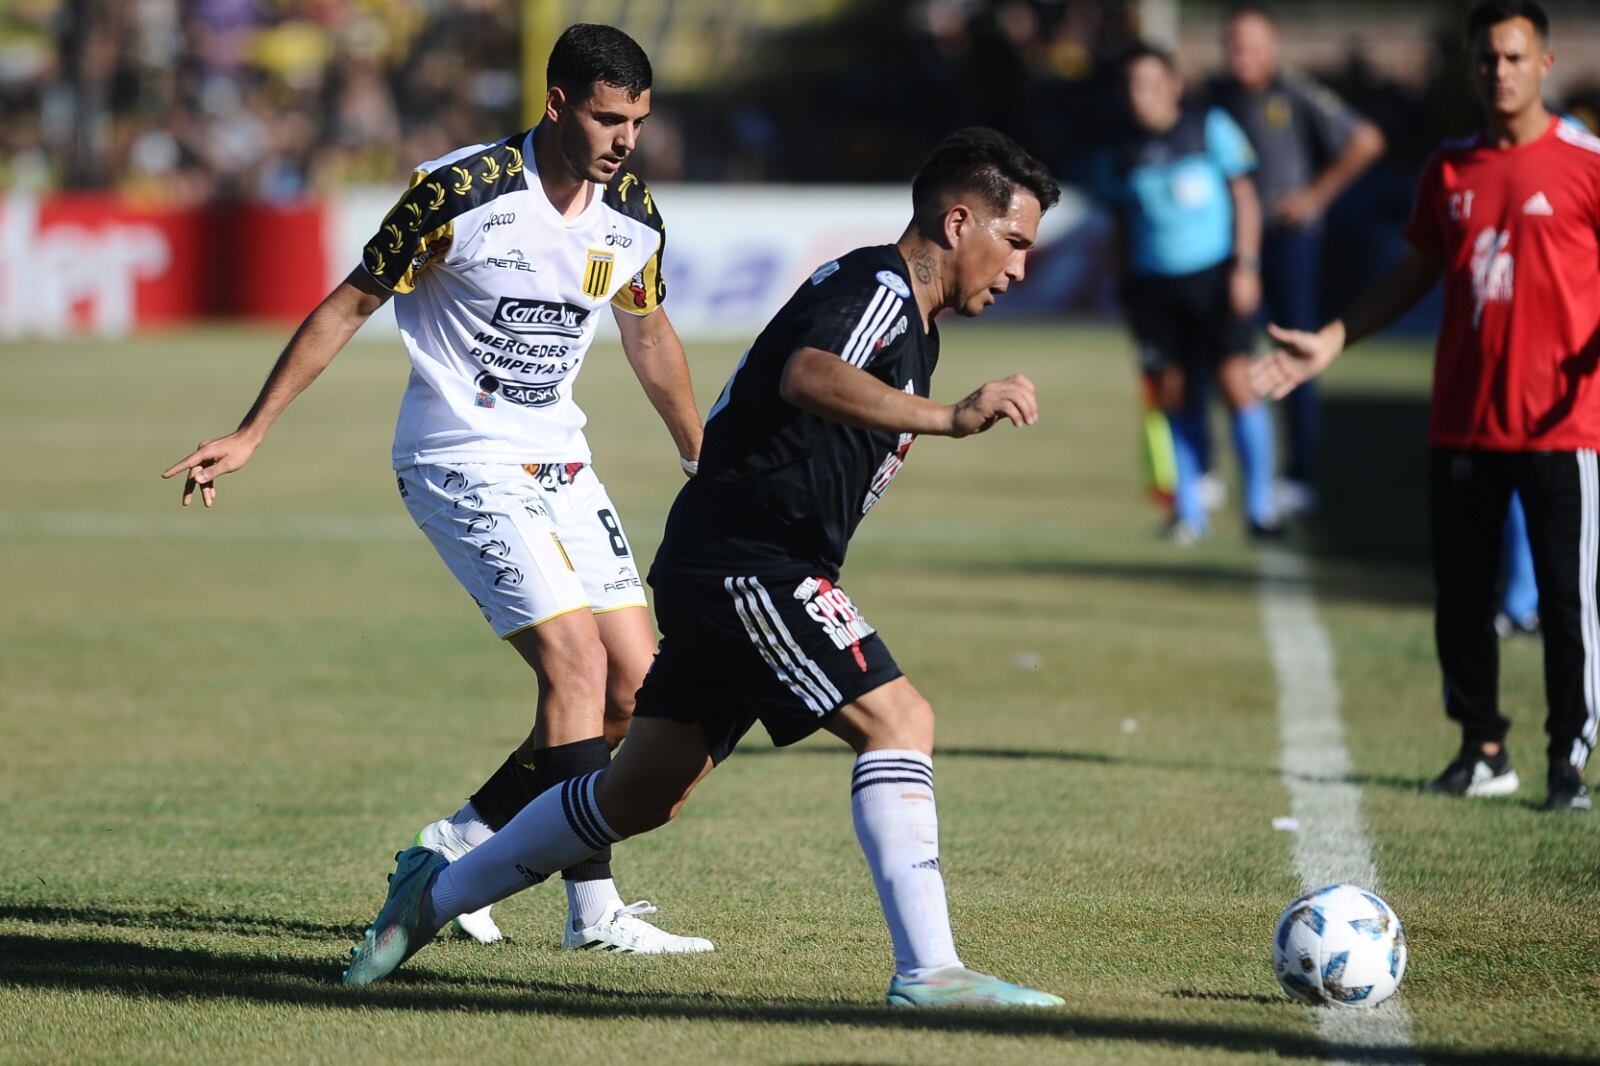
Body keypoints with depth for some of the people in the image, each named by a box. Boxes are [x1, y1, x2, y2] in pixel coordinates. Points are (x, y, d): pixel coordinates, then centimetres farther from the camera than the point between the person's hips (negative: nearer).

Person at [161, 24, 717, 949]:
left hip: (559, 463, 7)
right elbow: (350, 306, -8)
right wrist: (249, 435, -7)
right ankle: (595, 910, -11)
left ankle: (465, 842, 15)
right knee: (575, 660, -18)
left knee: (634, 682, 1)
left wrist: (703, 459, 28)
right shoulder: (460, 193, -17)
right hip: (462, 462, -7)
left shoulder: (634, 214, 0)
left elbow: (648, 331, 20)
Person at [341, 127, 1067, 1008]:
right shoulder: (878, 287, -13)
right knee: (899, 721, -19)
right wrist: (951, 418, -44)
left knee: (641, 795, 16)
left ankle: (436, 894, 30)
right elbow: (807, 378, -34)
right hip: (747, 563, -10)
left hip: (720, 570, 10)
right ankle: (927, 971, -23)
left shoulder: (911, 325, 19)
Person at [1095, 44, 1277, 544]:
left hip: (1215, 277, -3)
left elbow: (1243, 197, 3)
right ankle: (1189, 511, 10)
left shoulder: (1210, 128, 1)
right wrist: (1128, 295, 13)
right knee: (1176, 395, 1)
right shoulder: (1119, 156, 8)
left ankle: (1259, 505, -4)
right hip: (1155, 285, 3)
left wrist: (1245, 267, -5)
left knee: (1236, 381, -11)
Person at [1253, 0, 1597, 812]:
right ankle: (1482, 751, 20)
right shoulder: (1450, 168, 11)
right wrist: (1332, 341, 14)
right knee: (1460, 598, 8)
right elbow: (1415, 273, 19)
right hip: (1462, 425, 5)